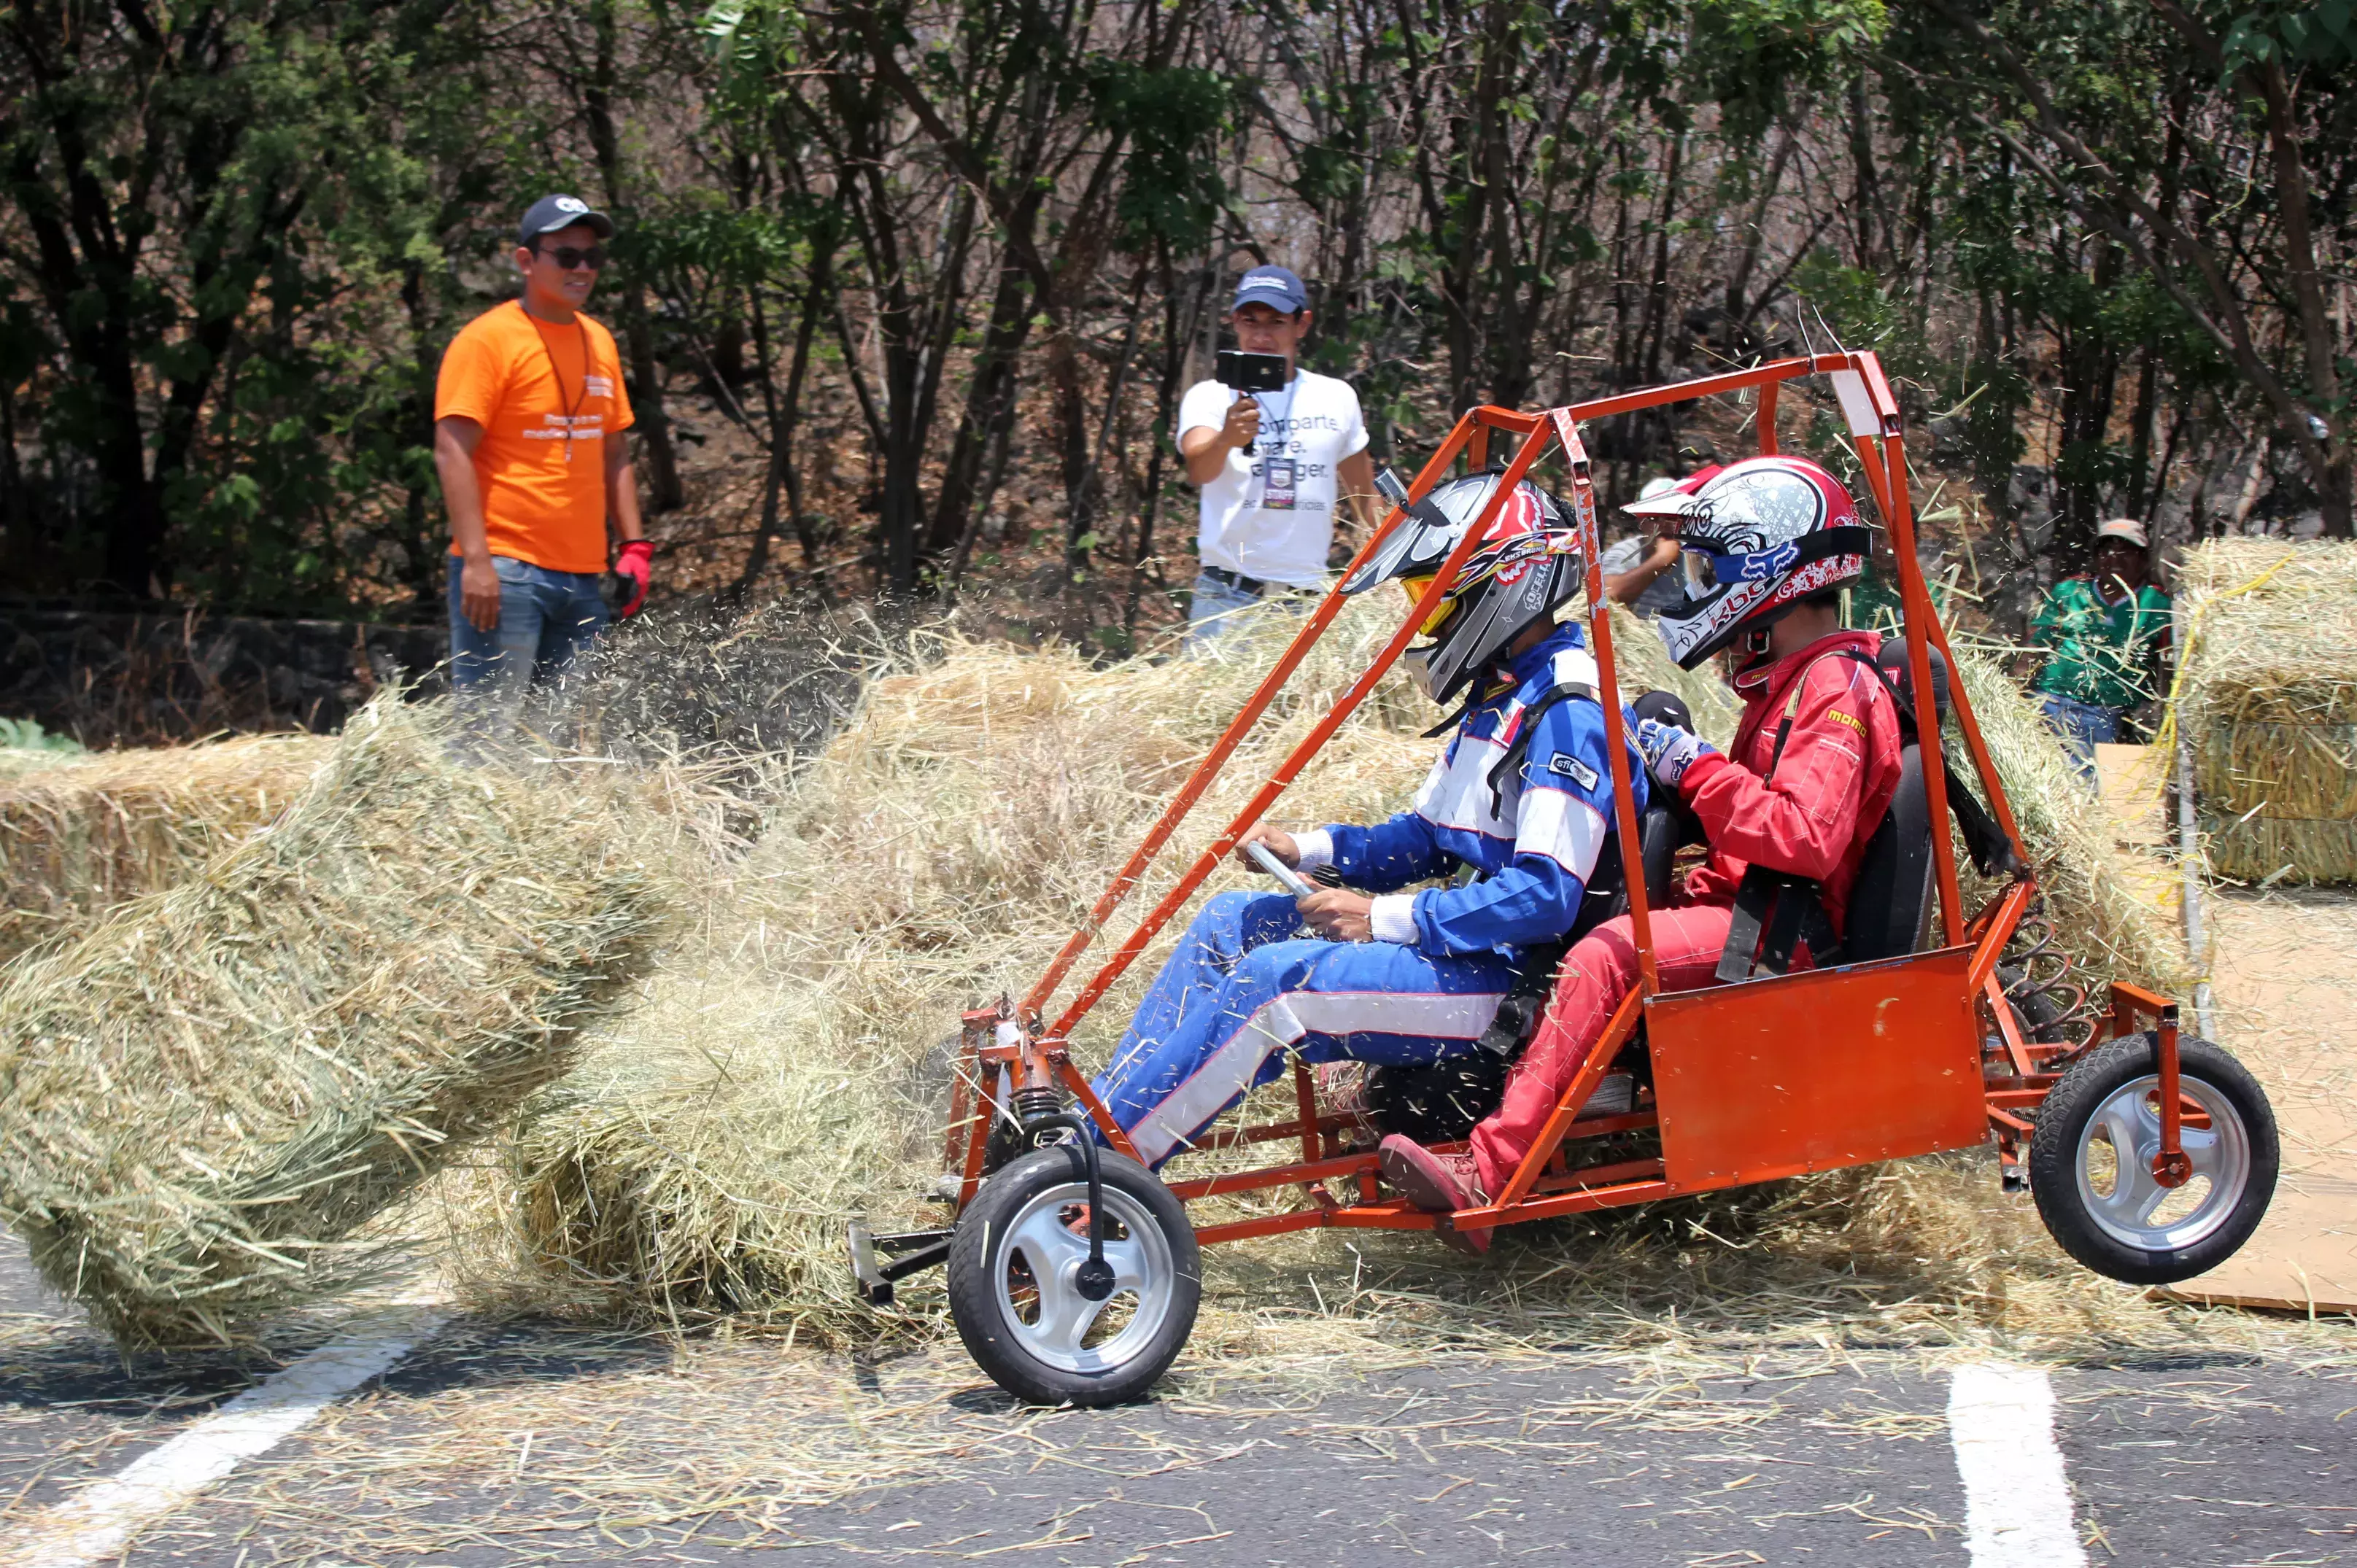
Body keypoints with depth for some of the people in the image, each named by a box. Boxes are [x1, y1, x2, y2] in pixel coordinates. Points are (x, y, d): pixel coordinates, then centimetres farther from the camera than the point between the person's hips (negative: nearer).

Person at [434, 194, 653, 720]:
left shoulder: (599, 342, 16)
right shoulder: (489, 338, -6)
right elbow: (452, 452, -12)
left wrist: (634, 545, 14)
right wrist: (476, 560, -19)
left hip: (583, 576, 7)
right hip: (504, 572, -7)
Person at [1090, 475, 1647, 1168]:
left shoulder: (1568, 717, -19)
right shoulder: (1501, 696, 14)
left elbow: (1546, 897, -26)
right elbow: (1426, 837, 20)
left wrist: (1389, 918, -23)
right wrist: (1306, 850, 5)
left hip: (1509, 984, -11)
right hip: (1476, 948, 11)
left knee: (1275, 979, -25)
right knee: (1232, 922, 10)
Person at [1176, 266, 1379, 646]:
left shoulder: (1337, 398, 12)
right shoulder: (1210, 397, 2)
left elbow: (1363, 495, 22)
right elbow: (1197, 470, -18)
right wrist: (1226, 440, -40)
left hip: (1308, 596, 2)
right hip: (1227, 597, -2)